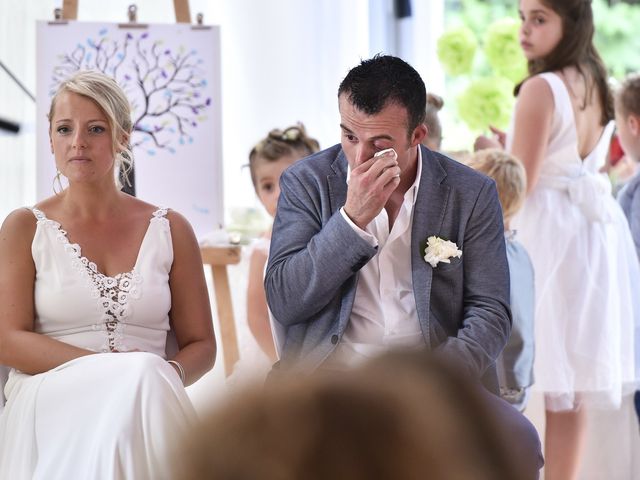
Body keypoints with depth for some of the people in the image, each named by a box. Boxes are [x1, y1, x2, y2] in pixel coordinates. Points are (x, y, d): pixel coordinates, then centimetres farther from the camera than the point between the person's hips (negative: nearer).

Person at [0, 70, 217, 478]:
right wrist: (107, 366, -15)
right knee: (139, 379, -35)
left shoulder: (170, 230, 13)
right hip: (50, 404, -2)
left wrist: (167, 373, -12)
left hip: (147, 398, 2)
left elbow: (201, 345, 13)